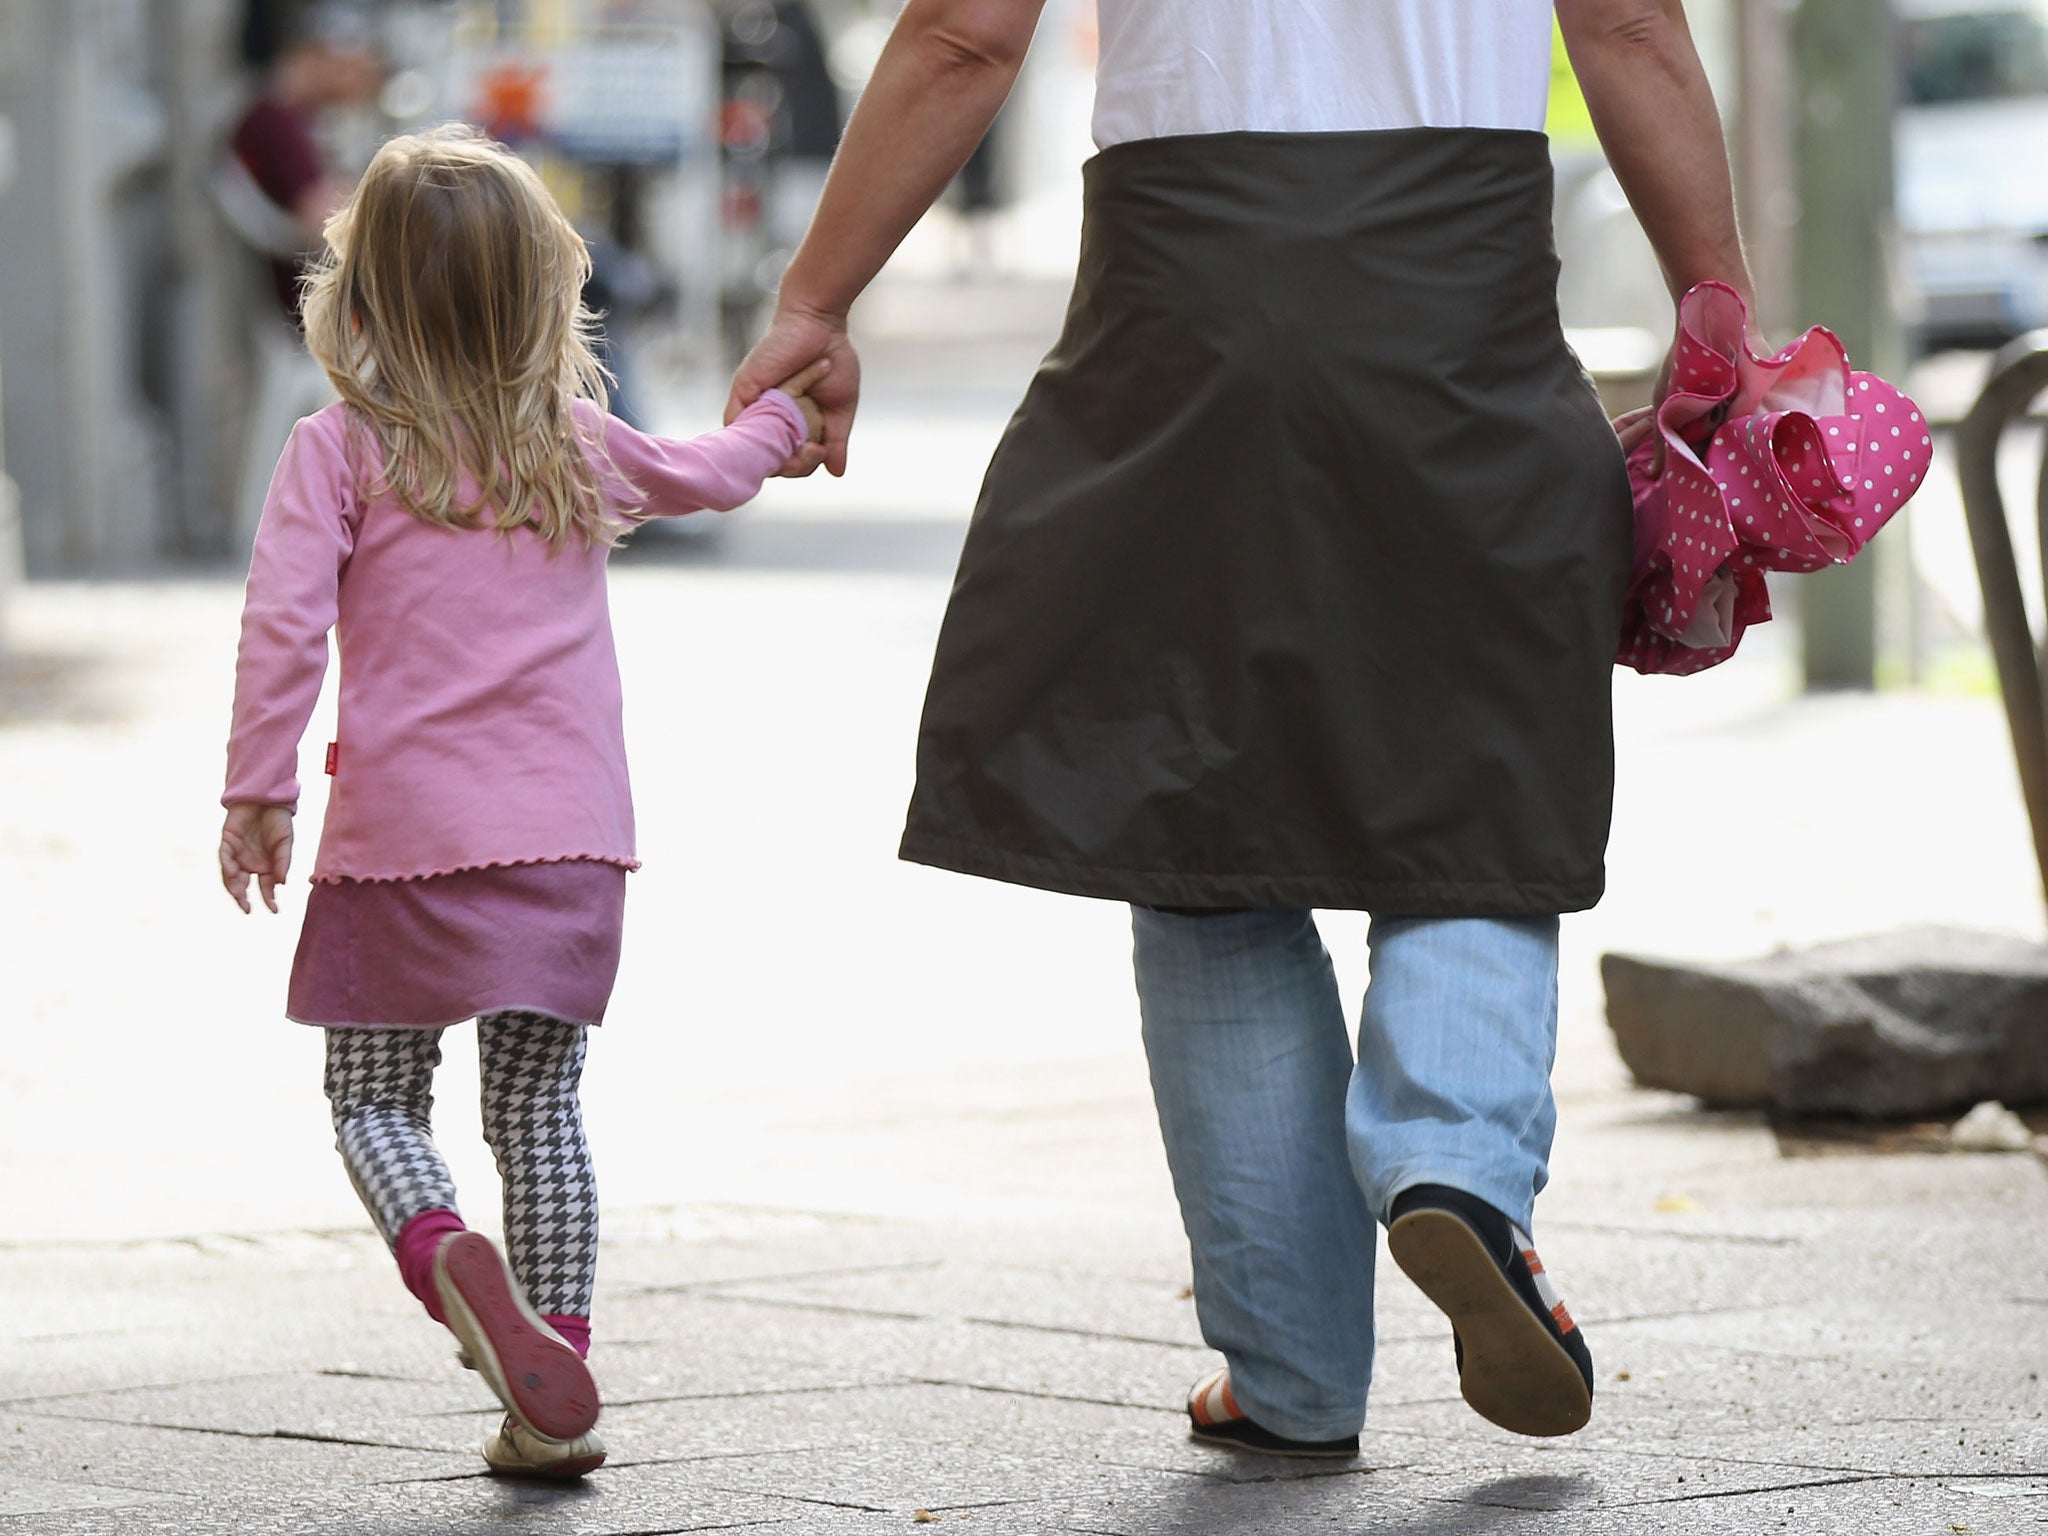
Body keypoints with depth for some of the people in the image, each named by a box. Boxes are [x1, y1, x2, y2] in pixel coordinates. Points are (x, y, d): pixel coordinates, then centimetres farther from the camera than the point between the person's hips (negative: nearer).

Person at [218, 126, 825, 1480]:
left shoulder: (340, 452, -2)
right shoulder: (580, 449, 10)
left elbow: (284, 622, -11)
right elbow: (714, 475, 29)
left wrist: (258, 790, -4)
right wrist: (783, 414, 50)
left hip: (402, 836, -3)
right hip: (569, 836, 3)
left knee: (375, 1101, 7)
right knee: (541, 1106, 11)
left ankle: (444, 1255, -23)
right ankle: (554, 1392, 5)